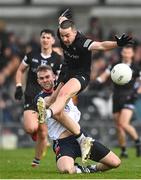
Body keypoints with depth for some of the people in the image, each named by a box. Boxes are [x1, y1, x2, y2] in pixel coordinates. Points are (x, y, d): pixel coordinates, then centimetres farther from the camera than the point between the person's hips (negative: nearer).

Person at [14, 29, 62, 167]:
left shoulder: (57, 59, 0)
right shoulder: (32, 55, 2)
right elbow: (20, 70, 15)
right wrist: (19, 87, 2)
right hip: (31, 97, -1)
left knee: (43, 134, 3)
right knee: (31, 128, -23)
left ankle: (37, 159, 25)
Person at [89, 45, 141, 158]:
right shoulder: (115, 66, 7)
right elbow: (104, 76, 12)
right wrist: (97, 82, -8)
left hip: (128, 99, -4)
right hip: (117, 99, 4)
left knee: (124, 124, -21)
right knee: (119, 127, 5)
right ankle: (123, 151, 16)